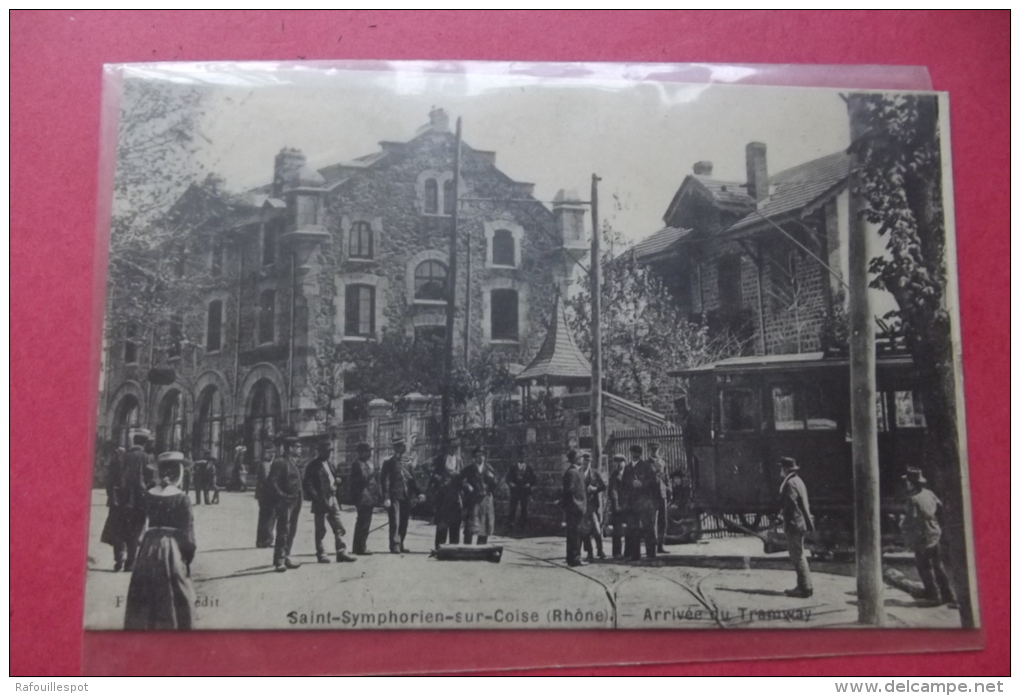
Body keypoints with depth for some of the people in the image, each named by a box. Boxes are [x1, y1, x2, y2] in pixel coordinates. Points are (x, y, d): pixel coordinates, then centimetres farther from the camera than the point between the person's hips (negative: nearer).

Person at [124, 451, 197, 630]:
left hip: (149, 548, 4)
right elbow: (187, 530, -8)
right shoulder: (181, 498, -10)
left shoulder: (148, 495, 2)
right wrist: (189, 555, 1)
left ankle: (138, 628, 20)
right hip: (172, 549, -4)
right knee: (173, 599, 5)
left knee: (144, 599, 14)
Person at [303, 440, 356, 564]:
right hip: (321, 501, -7)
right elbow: (308, 484, -12)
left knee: (339, 528, 3)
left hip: (332, 499, 7)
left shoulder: (329, 464, 17)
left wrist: (336, 481, 4)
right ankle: (321, 554, 10)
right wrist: (316, 497, -18)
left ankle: (342, 552, 5)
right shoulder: (313, 466, -7)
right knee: (320, 530, 2)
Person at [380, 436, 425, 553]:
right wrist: (386, 498, -15)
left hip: (406, 497, 5)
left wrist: (418, 493, 6)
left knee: (404, 523, 8)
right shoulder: (389, 463, -2)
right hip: (394, 497, -5)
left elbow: (412, 479, 17)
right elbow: (384, 481, -7)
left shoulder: (407, 463, 15)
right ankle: (394, 546, -5)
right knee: (395, 522, -9)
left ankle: (400, 545, 18)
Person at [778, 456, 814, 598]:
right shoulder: (798, 481, 15)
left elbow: (790, 505, -20)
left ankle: (805, 588, -4)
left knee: (798, 556, -6)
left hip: (794, 524, -10)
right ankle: (804, 586, 20)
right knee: (798, 556, 16)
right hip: (801, 523, 10)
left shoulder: (790, 483, -16)